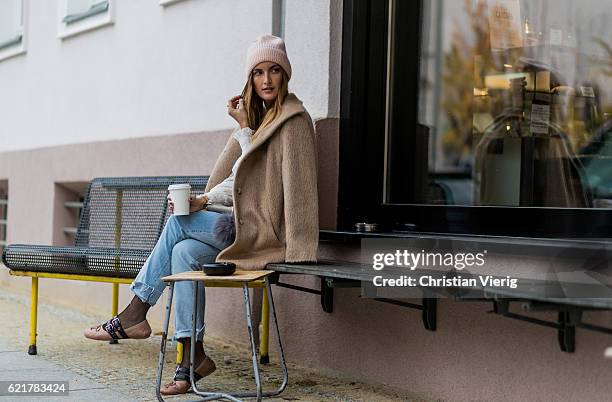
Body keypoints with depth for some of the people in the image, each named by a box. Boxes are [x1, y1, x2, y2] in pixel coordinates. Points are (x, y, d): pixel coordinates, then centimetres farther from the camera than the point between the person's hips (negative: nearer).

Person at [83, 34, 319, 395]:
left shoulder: (294, 119, -7)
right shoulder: (262, 116, 19)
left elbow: (257, 176, -13)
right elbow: (240, 179, 14)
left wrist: (245, 128, -8)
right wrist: (203, 200, -1)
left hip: (267, 229, -7)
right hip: (250, 227, 7)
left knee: (178, 223, -15)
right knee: (184, 252, -15)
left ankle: (135, 314, -5)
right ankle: (193, 355, -14)